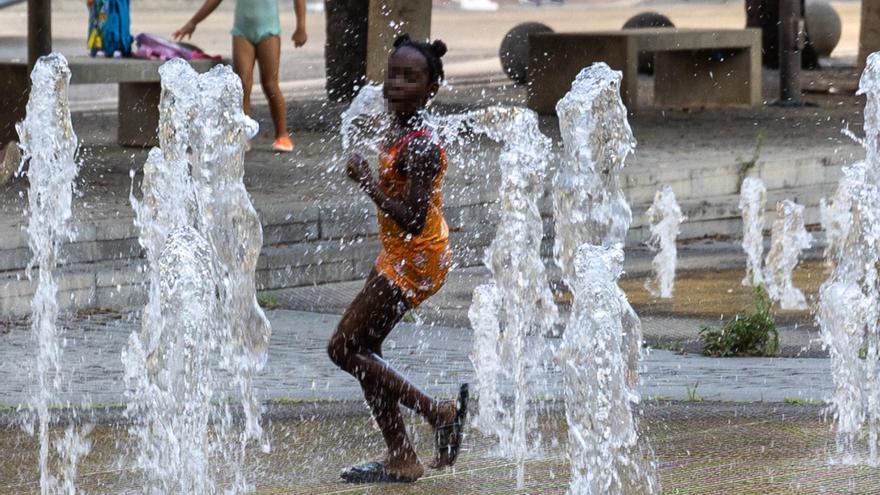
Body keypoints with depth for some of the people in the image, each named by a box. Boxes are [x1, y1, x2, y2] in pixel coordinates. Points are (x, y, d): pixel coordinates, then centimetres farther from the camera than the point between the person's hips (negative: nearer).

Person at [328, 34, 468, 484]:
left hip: (414, 261, -10)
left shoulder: (419, 148, -24)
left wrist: (367, 183, -25)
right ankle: (401, 459, 17)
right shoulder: (397, 132, 5)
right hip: (397, 257, 10)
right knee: (360, 351, 13)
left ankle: (441, 412, 1)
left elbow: (412, 220, -29)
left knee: (343, 349, -5)